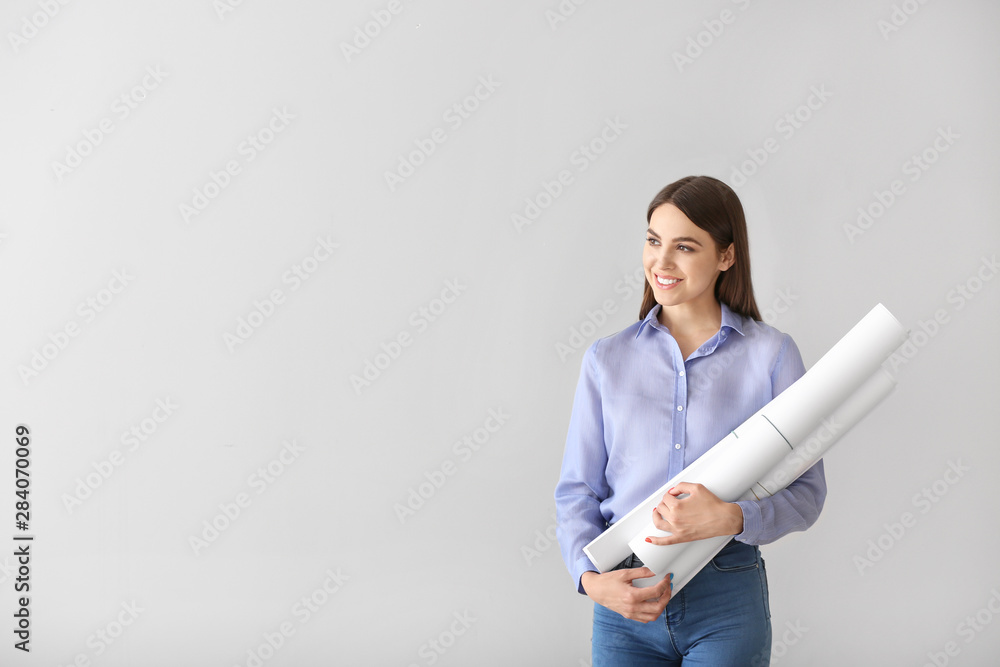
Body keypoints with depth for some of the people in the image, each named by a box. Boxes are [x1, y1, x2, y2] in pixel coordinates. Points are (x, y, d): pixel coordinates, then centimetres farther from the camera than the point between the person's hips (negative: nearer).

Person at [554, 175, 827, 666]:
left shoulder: (771, 354, -1)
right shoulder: (606, 358, 4)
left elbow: (807, 494, -3)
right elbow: (577, 490, 4)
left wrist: (731, 518, -20)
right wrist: (591, 577, -12)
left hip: (728, 605, -1)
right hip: (624, 602, 2)